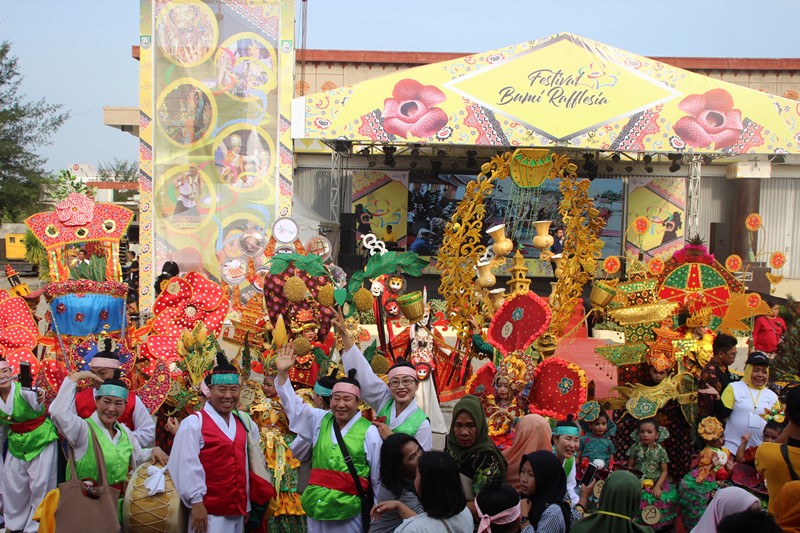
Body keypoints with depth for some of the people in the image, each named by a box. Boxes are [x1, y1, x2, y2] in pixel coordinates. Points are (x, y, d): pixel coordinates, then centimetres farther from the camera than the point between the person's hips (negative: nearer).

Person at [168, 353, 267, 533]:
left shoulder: (243, 422, 11)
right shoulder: (194, 423, -9)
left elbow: (255, 460, 18)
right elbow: (188, 465, -14)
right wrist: (196, 502, -17)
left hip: (238, 511, 6)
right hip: (209, 512, -6)